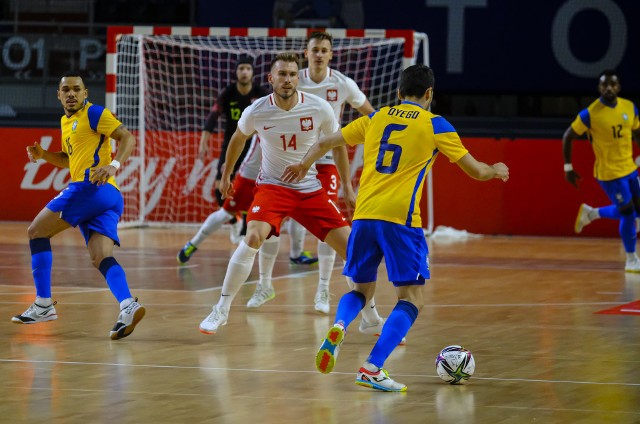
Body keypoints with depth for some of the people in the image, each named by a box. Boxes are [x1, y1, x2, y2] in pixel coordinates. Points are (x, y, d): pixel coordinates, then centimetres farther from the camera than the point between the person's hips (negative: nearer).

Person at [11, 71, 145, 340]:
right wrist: (43, 155, 20)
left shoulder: (94, 113, -1)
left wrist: (114, 165, -26)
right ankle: (128, 305, -30)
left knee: (37, 231, 1)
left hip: (90, 187, -9)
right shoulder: (66, 122, 26)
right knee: (102, 258, -7)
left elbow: (128, 138, -10)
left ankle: (43, 305, -1)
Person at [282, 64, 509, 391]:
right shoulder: (435, 125, 5)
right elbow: (475, 171, 9)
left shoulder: (376, 118, 16)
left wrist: (304, 165, 44)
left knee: (362, 289, 21)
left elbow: (324, 143, 24)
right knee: (411, 299, 2)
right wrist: (496, 171, 32)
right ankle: (371, 369, -13)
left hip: (363, 216, 5)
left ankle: (338, 328, -12)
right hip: (400, 218, -4)